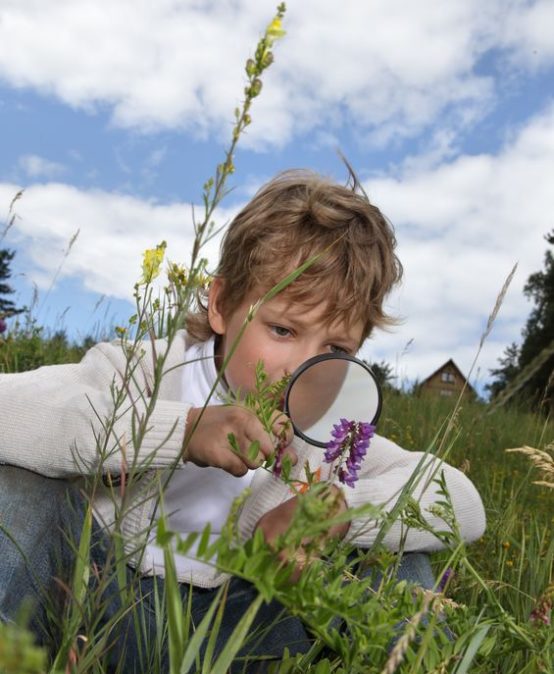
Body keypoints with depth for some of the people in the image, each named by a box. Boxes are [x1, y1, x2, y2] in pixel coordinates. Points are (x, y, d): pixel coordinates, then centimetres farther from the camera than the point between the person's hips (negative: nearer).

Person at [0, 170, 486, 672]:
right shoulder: (144, 373, -19)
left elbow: (464, 505, -13)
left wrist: (342, 506, -32)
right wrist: (182, 430, -44)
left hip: (234, 629, 2)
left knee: (402, 568, -15)